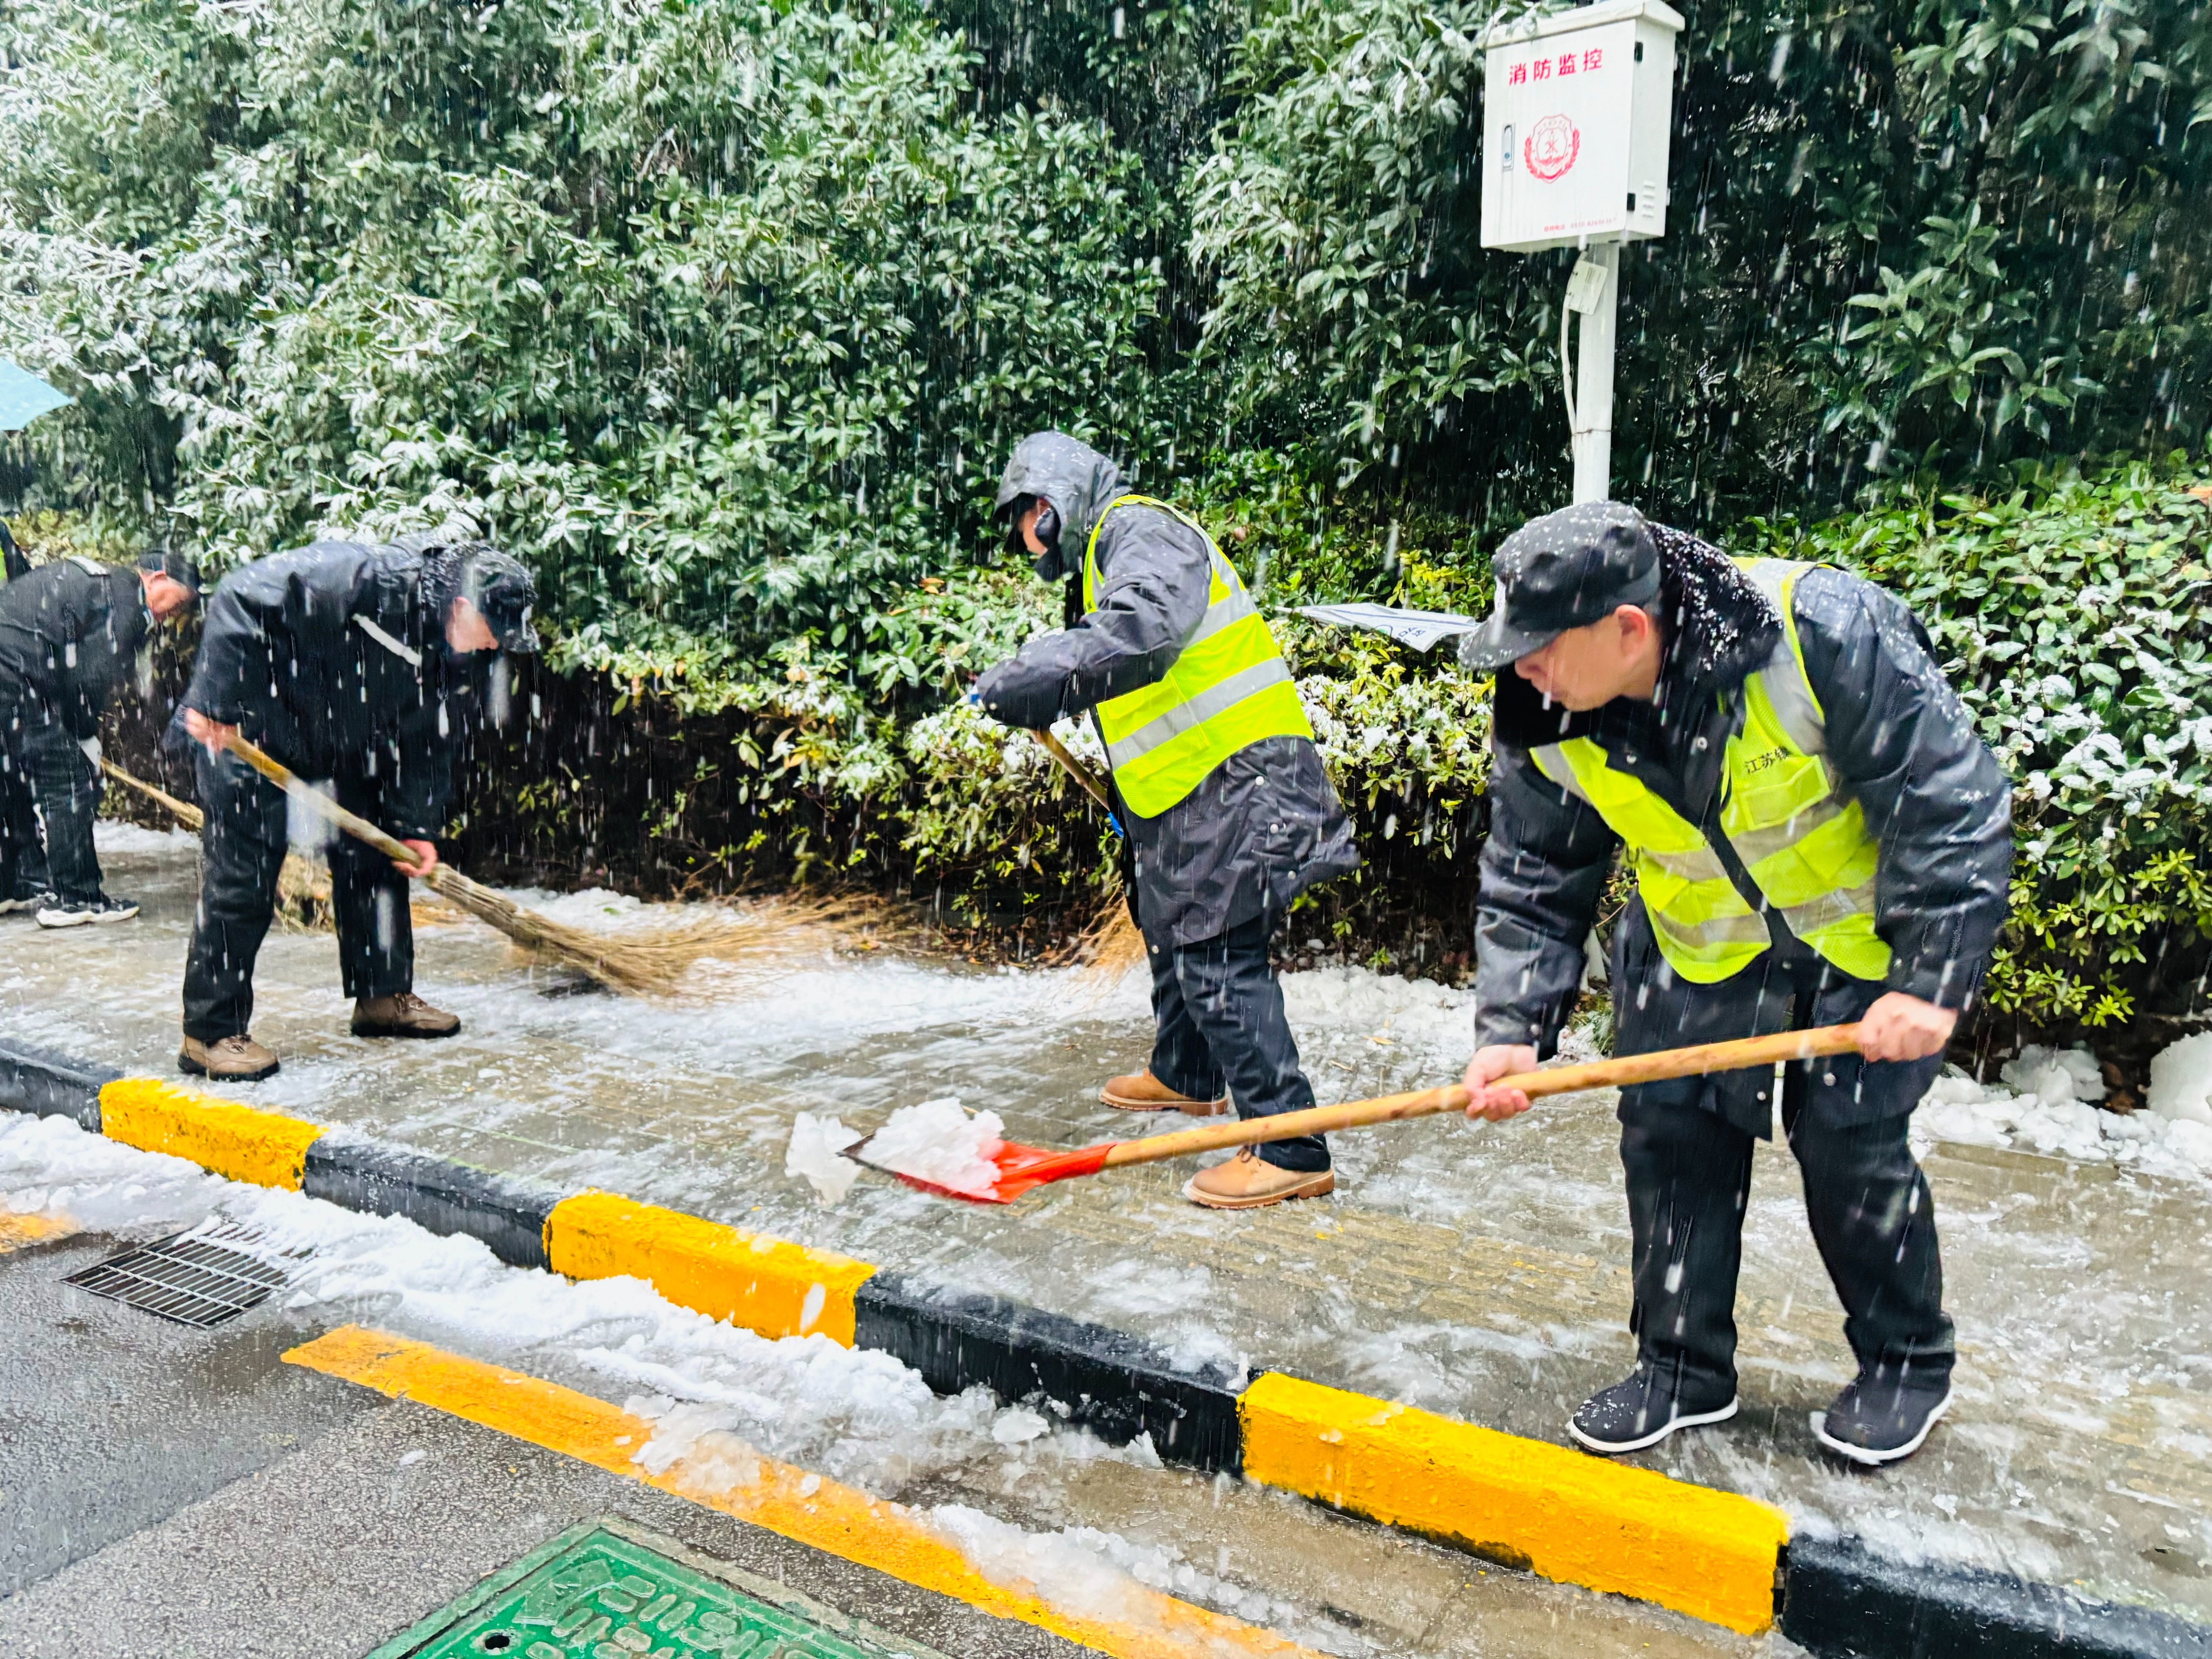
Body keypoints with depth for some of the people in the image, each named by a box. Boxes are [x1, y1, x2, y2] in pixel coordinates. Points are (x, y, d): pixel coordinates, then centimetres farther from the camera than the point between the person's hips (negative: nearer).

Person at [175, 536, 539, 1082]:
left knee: (375, 855, 10)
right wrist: (214, 701, -29)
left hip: (342, 744, 8)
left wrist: (415, 826, 0)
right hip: (244, 727, -8)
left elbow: (426, 742, 4)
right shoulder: (363, 580, -30)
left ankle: (384, 995, 25)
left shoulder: (452, 655, -4)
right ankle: (211, 1033, 0)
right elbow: (243, 596, -30)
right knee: (242, 879, -10)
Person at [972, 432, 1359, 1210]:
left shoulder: (1138, 527, -9)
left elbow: (1145, 628, -31)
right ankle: (1187, 1076, 47)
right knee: (1173, 933, 25)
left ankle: (1291, 1151, -10)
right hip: (1189, 793, 11)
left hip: (1238, 776, -11)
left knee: (1216, 956, -13)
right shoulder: (1100, 564, 24)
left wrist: (1043, 677, -35)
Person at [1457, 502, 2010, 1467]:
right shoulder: (1543, 721, -17)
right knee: (1668, 1129, 1)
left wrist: (1931, 980, -25)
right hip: (1696, 950, 4)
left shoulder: (1823, 630, -31)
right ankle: (1684, 1365, 20)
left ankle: (1908, 1361, 23)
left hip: (1865, 932, -4)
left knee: (1848, 1139, -3)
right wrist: (1511, 1027, -17)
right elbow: (1531, 882, -6)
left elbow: (1951, 801, -23)